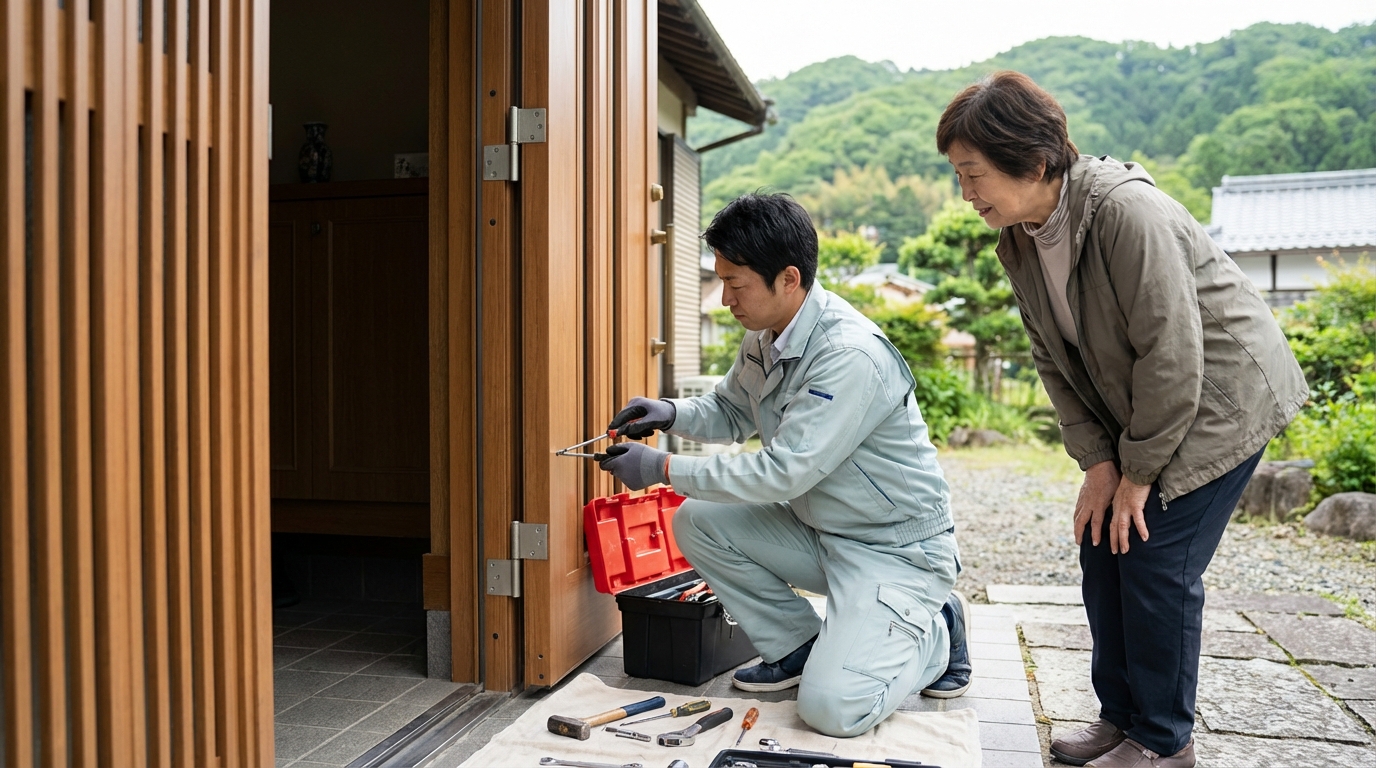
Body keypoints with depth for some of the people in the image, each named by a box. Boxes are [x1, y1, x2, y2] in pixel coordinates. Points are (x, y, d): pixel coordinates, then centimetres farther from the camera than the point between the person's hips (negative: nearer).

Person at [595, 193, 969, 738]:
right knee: (697, 522, -5)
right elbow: (730, 411, 16)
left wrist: (664, 469, -25)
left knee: (831, 707, -21)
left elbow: (785, 473, -29)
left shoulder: (852, 355, -28)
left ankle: (935, 632, 8)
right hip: (817, 527, 8)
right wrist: (671, 414, -6)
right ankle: (798, 646, 9)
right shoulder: (764, 336, -1)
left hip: (896, 547, -8)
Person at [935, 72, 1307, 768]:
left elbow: (1171, 357, -27)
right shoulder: (1018, 241, -4)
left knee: (1156, 564, -8)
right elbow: (1054, 359, 1)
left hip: (1218, 402, -8)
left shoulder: (1128, 212, -30)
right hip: (1134, 413, 8)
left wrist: (1138, 470, -18)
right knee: (1103, 544, 7)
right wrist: (1098, 460, -6)